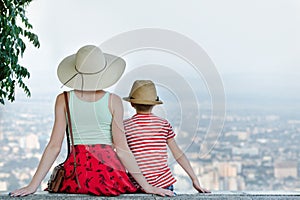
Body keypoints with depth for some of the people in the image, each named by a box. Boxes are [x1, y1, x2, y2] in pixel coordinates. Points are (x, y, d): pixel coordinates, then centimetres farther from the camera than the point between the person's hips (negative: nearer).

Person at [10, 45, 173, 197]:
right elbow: (121, 148, -4)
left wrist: (33, 185, 2)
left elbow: (54, 147, -1)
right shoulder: (113, 101, -2)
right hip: (109, 168, -2)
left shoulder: (64, 100, 2)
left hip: (77, 169, 2)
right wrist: (146, 186, 1)